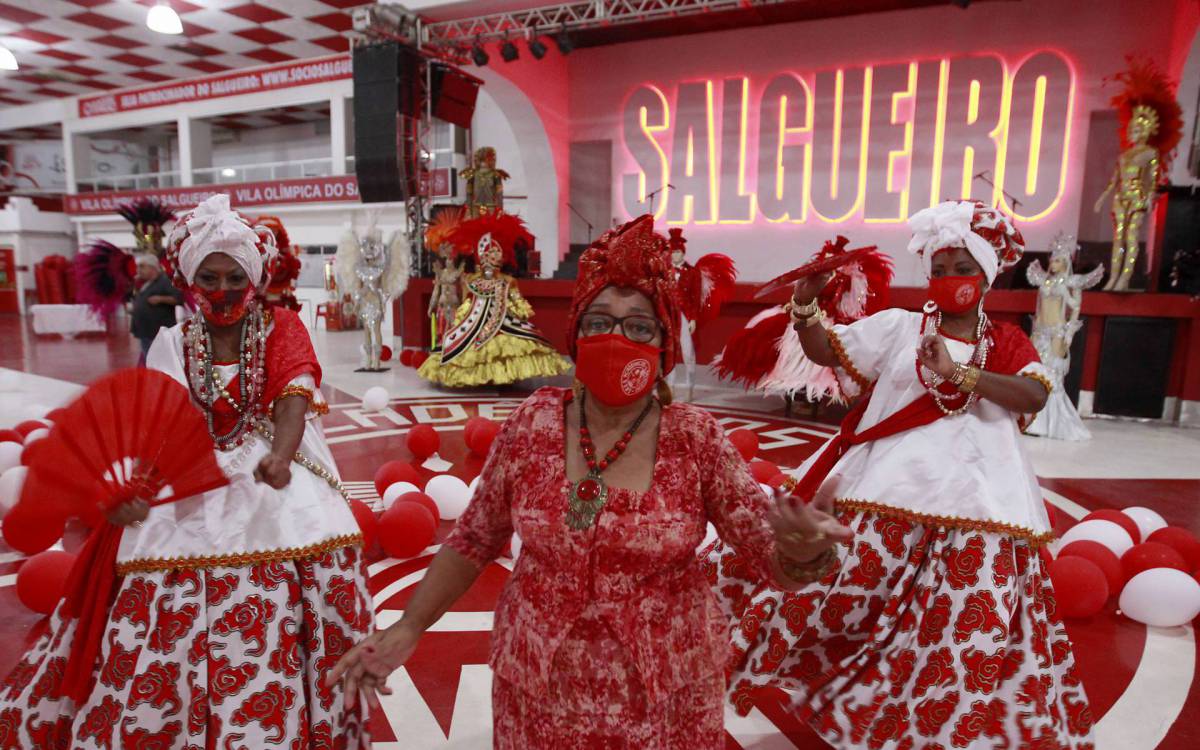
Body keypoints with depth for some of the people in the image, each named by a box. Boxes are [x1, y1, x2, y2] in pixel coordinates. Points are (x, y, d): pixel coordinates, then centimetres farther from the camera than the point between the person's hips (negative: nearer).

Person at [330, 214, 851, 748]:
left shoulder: (697, 439, -13)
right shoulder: (534, 422, -9)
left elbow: (774, 560, -11)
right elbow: (475, 538, 2)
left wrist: (803, 549, -33)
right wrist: (408, 628, -2)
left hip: (664, 695, -1)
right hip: (538, 689, 2)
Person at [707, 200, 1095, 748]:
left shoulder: (1007, 343, 11)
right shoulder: (898, 327, 8)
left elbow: (1034, 396, -8)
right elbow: (824, 351, 3)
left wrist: (958, 373, -20)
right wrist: (805, 306, -15)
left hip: (978, 503, 1)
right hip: (889, 495, -1)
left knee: (978, 624, 3)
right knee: (849, 591, -1)